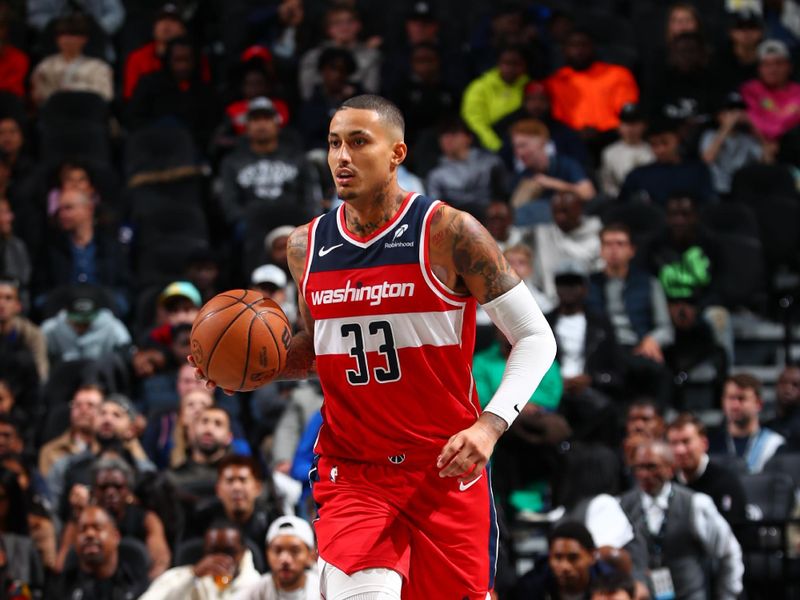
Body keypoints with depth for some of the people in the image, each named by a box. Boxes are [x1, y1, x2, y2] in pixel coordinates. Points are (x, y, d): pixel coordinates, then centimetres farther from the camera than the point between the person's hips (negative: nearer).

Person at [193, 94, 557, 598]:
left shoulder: (448, 233, -9)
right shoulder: (307, 246, 6)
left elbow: (535, 337, -6)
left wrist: (491, 424, -20)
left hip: (446, 470, -2)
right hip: (352, 475, 2)